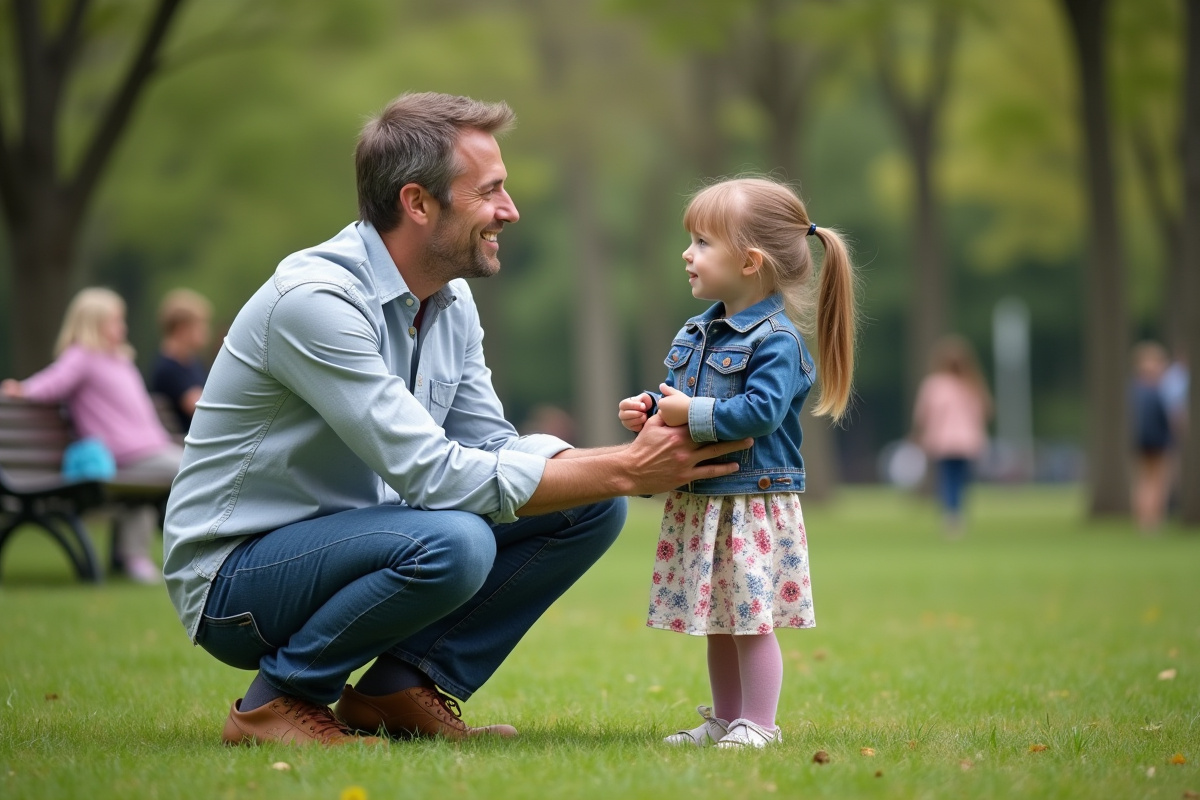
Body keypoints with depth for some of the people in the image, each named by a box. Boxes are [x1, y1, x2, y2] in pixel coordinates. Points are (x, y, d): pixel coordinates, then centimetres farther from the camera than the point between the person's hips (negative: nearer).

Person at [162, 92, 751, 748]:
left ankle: (402, 686, 1)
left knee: (590, 507, -3)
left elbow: (492, 448, 3)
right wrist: (624, 470, -26)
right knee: (453, 540, -36)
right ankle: (276, 701, -12)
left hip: (349, 543, 9)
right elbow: (434, 475, -29)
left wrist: (644, 457, -14)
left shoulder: (451, 300, 4)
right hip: (233, 580, -8)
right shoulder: (315, 299, -25)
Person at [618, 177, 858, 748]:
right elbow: (676, 398, 22)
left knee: (751, 619, -3)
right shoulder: (697, 333, 12)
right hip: (698, 503, 8)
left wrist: (692, 413, -23)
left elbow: (759, 411, -26)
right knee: (717, 619, 15)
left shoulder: (776, 340, -15)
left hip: (754, 503, -8)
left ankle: (758, 724, 6)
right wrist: (648, 410, 2)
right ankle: (723, 719, 25)